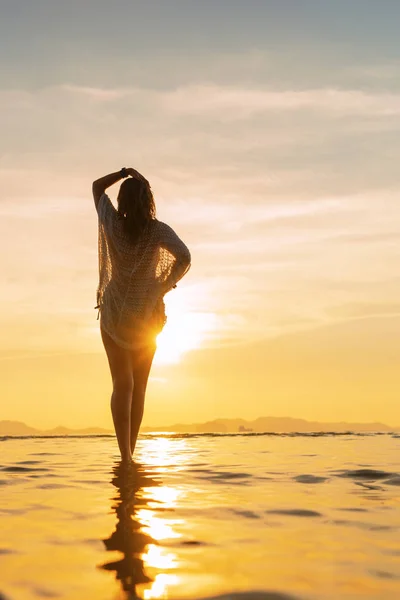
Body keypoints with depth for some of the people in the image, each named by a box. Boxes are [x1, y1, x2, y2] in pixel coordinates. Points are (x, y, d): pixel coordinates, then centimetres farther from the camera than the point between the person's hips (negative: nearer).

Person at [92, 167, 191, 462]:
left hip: (114, 314, 0)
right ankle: (129, 452, 15)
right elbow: (184, 257, -23)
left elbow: (97, 187, 8)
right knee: (139, 386, 12)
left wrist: (124, 173, -1)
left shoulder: (113, 225, -7)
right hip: (146, 315, 0)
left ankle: (125, 455, -15)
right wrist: (165, 285, -10)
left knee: (122, 385, -2)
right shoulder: (158, 230, -10)